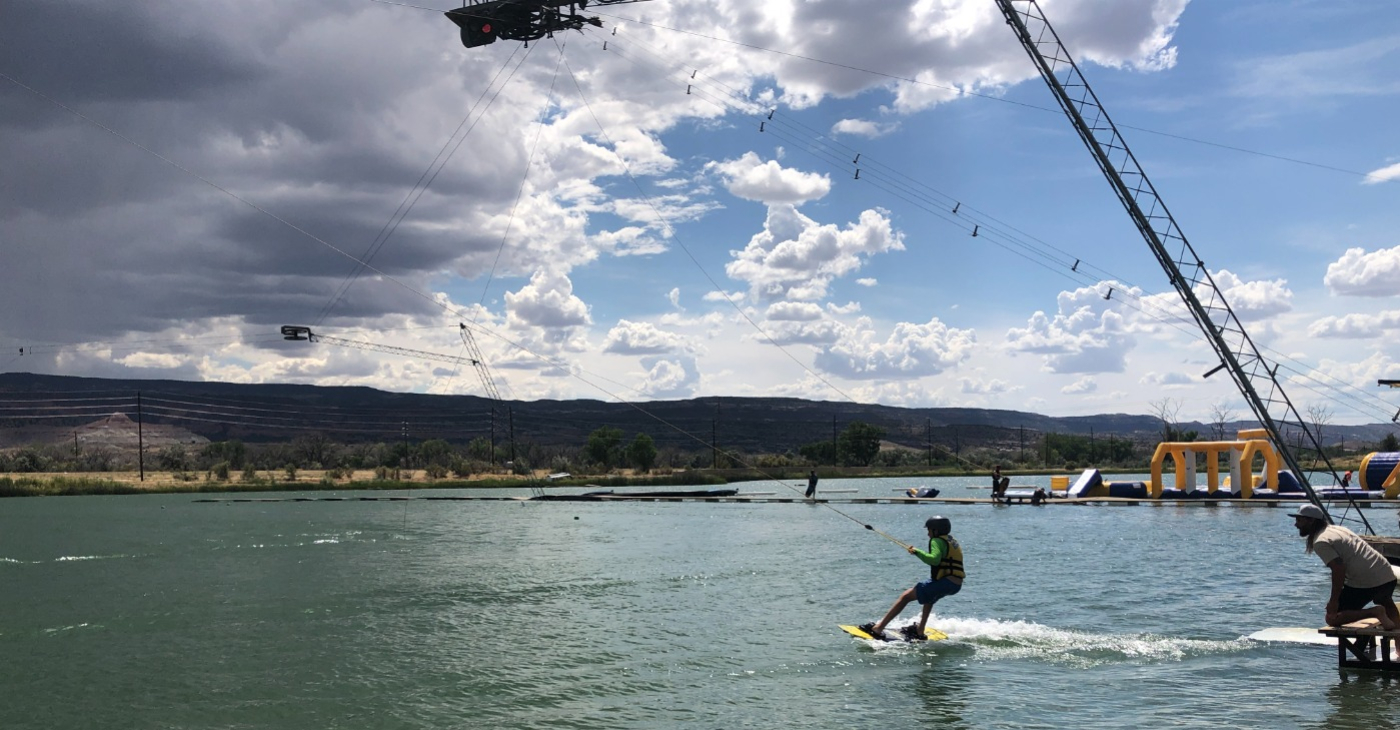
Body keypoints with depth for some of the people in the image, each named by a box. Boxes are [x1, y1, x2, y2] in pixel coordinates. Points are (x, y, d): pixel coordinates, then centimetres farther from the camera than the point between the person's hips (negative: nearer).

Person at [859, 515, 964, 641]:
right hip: (957, 585, 9)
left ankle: (878, 628, -7)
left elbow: (934, 560, -23)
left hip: (944, 582, -9)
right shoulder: (952, 541, 22)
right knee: (929, 596, 38)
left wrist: (917, 552, -11)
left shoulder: (937, 541, -6)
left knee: (905, 596, -3)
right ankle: (920, 630, 33)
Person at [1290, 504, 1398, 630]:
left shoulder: (1320, 542, -9)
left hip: (1366, 582, -9)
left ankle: (1374, 612, -13)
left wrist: (1334, 601, -14)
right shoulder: (1337, 529, 18)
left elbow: (1339, 569, -21)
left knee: (1332, 618, 0)